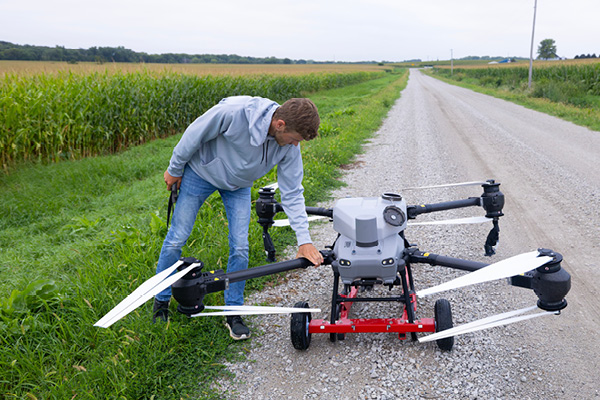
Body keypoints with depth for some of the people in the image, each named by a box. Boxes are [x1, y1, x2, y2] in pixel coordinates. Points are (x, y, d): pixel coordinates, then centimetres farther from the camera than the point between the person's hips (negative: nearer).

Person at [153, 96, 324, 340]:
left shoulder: (289, 146, -23)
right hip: (201, 172, -3)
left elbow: (292, 193, -16)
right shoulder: (233, 111, -38)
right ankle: (161, 302, 23)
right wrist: (175, 170, -8)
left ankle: (233, 313, 13)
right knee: (177, 239, 2)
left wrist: (304, 240, -21)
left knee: (240, 247, -5)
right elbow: (194, 134, -21)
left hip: (238, 186, 3)